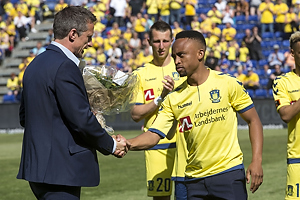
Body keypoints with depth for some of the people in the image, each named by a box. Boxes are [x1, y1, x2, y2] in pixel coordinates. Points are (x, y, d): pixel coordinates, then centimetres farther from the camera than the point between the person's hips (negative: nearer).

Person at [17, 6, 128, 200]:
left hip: (36, 167, 10)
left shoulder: (35, 64, 14)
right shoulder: (65, 67, -15)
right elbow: (82, 119, -18)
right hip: (60, 169, -10)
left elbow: (24, 116, 21)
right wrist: (111, 145, -4)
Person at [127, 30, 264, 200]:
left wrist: (257, 161, -8)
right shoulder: (174, 98, 4)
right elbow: (154, 135, -1)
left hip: (229, 172, -3)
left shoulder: (228, 84, -3)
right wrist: (126, 144, -21)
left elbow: (254, 121, 2)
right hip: (195, 179, 3)